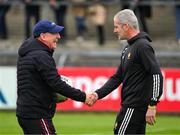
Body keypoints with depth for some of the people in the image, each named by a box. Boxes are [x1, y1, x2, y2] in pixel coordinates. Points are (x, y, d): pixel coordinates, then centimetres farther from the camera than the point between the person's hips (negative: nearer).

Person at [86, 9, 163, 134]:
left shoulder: (143, 46, -13)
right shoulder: (128, 48, 18)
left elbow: (157, 76, -20)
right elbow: (117, 77, 19)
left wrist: (152, 105, -22)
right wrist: (98, 94, 6)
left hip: (134, 107, -10)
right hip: (130, 105, 10)